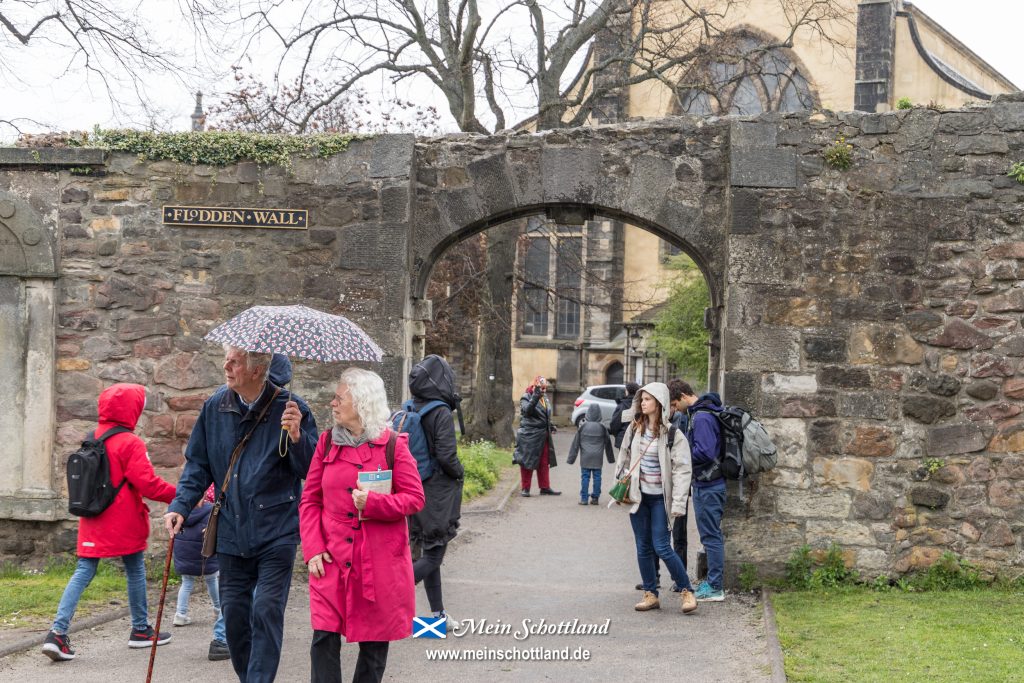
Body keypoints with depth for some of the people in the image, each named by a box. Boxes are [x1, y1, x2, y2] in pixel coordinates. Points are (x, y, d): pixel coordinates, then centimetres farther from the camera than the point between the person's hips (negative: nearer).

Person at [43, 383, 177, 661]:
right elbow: (147, 483, -19)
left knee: (83, 572, 3)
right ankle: (141, 630, 23)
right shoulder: (130, 443, -15)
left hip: (92, 521, 6)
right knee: (135, 570, 11)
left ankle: (58, 631, -10)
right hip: (123, 522, -6)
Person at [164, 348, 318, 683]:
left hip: (276, 532, -4)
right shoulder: (215, 407, 4)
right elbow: (198, 463, 12)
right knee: (234, 611, 9)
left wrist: (297, 437, -28)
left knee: (267, 610, -7)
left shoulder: (289, 408, -8)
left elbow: (312, 472, -10)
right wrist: (180, 506, 0)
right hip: (232, 530, 4)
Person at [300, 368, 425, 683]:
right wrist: (313, 549, -4)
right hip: (332, 561, 2)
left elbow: (415, 498, -3)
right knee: (324, 637, -6)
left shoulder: (393, 444, -3)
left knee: (374, 643, 7)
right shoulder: (327, 442, 6)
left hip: (380, 561, -2)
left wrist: (373, 502, -19)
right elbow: (310, 501, 7)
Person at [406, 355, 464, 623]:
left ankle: (437, 613, 23)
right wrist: (459, 472, -3)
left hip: (415, 490, 7)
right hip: (438, 493, -7)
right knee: (434, 555, 1)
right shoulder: (441, 413, -18)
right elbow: (447, 456, -21)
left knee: (430, 552, 16)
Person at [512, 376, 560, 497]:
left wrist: (550, 426, 13)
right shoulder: (526, 398, -7)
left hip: (543, 436, 7)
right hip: (529, 436, -7)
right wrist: (535, 397, -38)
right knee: (527, 462, -1)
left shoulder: (545, 398, 15)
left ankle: (545, 487, 17)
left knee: (544, 463, 9)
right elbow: (527, 410, -28)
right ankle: (525, 488, 7)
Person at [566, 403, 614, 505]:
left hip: (585, 458, -1)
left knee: (585, 477, 3)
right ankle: (595, 498, 8)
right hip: (597, 458, 1)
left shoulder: (582, 426, -2)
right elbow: (607, 443, 11)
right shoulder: (602, 427, 0)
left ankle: (584, 498, 2)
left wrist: (571, 458, 7)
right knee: (597, 477, 7)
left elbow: (576, 443, 1)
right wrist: (611, 457, 24)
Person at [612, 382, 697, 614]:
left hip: (660, 497, -5)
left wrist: (678, 503, -16)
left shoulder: (671, 434, -10)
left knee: (661, 547, -9)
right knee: (643, 548, 8)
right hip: (638, 495, 5)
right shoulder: (634, 429, 6)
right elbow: (624, 457, 18)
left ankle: (686, 591, 6)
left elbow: (682, 469, -12)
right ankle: (650, 594, 17)